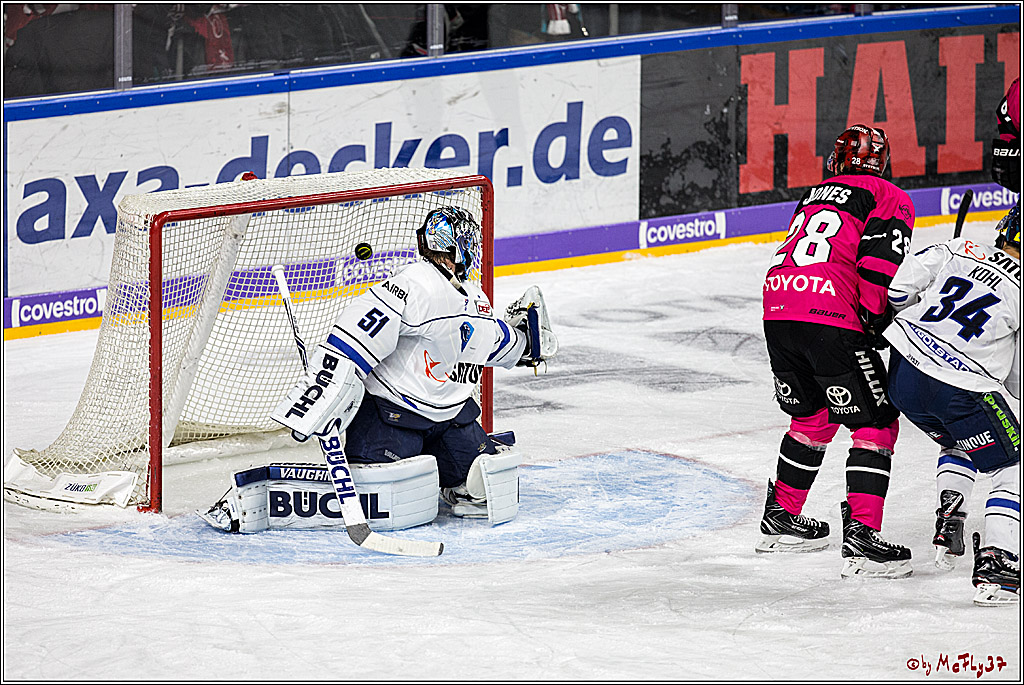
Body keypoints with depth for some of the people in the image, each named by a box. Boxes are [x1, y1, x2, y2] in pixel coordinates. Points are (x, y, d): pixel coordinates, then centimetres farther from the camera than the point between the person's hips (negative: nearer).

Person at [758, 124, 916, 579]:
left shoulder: (815, 194, 29)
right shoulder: (891, 199, 7)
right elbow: (878, 264, -10)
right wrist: (874, 318, -1)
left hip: (778, 310, 7)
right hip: (831, 320, -7)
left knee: (813, 416, 27)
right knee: (875, 423, -1)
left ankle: (781, 517, 36)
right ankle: (861, 538, -12)